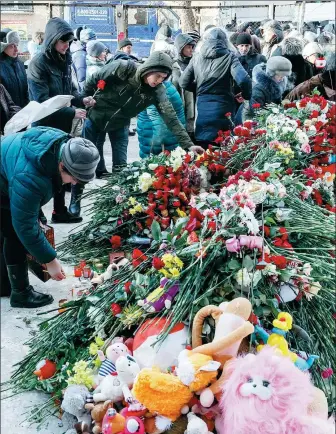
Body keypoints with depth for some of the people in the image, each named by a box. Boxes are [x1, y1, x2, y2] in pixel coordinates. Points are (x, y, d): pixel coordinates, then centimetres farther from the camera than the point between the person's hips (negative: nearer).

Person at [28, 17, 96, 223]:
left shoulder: (64, 60, 6)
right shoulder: (38, 64, -15)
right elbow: (42, 101, -20)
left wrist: (81, 100, -4)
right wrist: (72, 112, -22)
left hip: (63, 125, 7)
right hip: (45, 127, -7)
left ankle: (60, 210, 25)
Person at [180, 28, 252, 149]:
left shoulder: (197, 57, 5)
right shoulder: (229, 57, -4)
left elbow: (183, 83, 7)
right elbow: (243, 79, -17)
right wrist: (246, 96, 2)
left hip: (202, 106, 3)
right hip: (222, 107, -2)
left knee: (202, 148, 10)